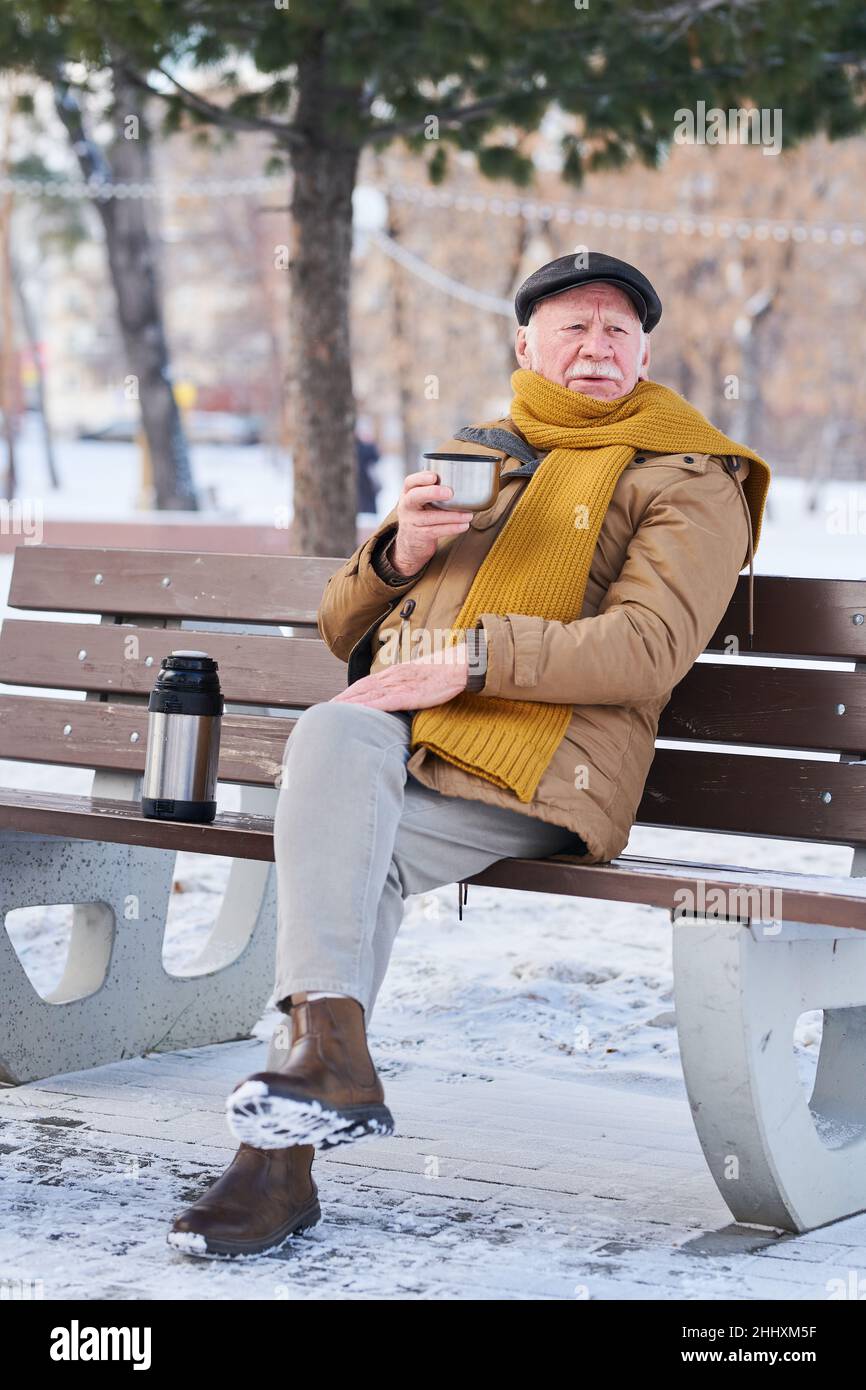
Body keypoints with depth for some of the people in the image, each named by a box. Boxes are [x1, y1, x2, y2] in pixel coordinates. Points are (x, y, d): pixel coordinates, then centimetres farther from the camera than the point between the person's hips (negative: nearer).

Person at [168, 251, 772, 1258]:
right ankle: (331, 1057, -41)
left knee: (354, 863, -30)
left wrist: (473, 660, -17)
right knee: (333, 735, -33)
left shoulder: (687, 481, 12)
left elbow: (650, 646, -7)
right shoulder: (466, 458, 29)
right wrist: (395, 554, 3)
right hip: (393, 730, 4)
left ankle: (277, 1152, -27)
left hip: (534, 756, -4)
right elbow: (339, 628, 27)